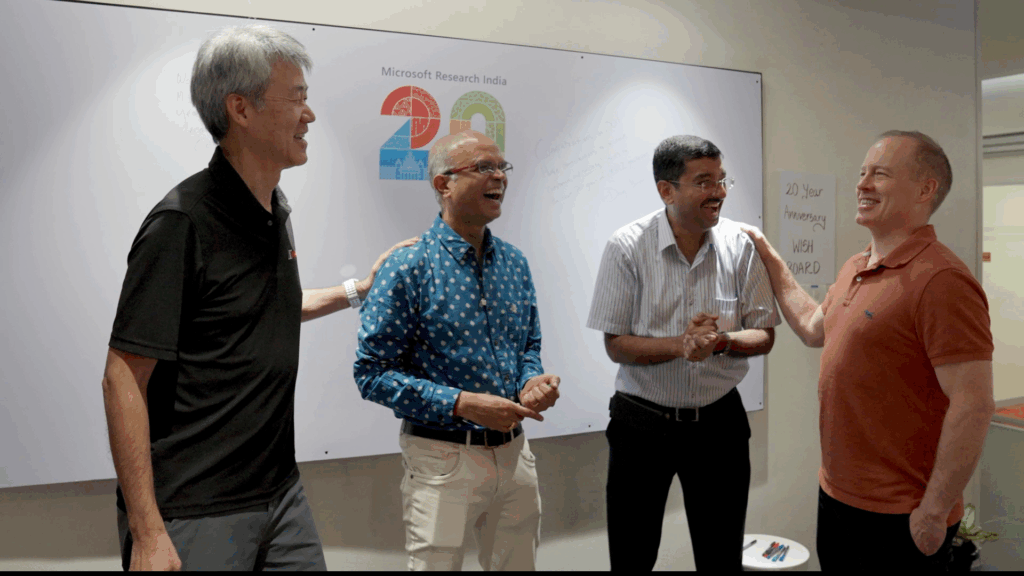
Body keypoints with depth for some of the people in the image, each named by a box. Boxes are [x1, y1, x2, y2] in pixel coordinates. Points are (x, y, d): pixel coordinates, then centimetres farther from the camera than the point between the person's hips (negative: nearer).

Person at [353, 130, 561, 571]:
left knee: (517, 564, 18)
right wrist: (462, 404, -22)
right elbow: (372, 373, -14)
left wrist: (533, 381, -6)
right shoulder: (409, 267, -13)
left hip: (514, 452, 6)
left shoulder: (514, 263, 6)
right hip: (443, 458, -6)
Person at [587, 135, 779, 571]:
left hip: (719, 420, 2)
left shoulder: (741, 245, -4)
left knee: (722, 557, 15)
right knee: (632, 557, 11)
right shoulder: (627, 247, -11)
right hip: (641, 420, -2)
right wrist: (680, 344, -25)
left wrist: (721, 341, -20)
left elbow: (764, 335, 1)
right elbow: (616, 345, -10)